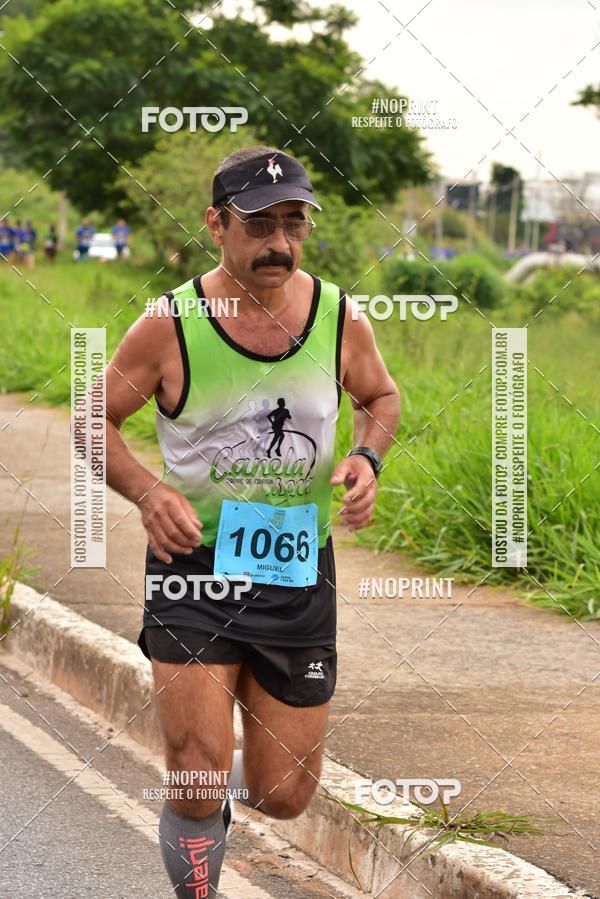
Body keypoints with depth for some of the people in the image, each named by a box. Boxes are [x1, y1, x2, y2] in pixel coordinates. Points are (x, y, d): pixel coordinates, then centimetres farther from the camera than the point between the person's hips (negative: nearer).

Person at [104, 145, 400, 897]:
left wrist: (367, 457, -5)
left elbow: (381, 395, 17)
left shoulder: (340, 319, -3)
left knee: (285, 797, 7)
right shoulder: (169, 327, -11)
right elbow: (96, 418, 1)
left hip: (299, 576, 3)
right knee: (196, 786, -13)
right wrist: (147, 491, -18)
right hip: (195, 566, -3)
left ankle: (223, 777, 43)